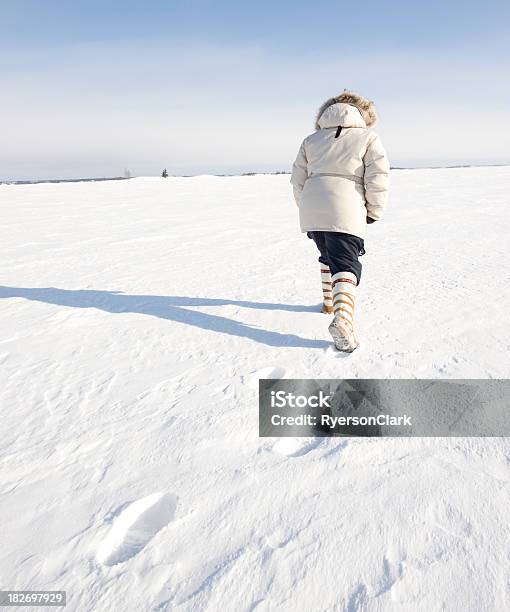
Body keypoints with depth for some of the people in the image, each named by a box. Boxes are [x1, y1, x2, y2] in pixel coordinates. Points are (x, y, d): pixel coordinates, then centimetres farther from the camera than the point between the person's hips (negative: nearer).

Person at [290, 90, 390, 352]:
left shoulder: (311, 139, 20)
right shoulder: (368, 137, 9)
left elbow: (298, 179, 16)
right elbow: (378, 178, -3)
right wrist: (374, 212, 7)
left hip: (311, 210, 4)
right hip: (345, 212, -4)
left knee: (328, 256, 25)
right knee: (346, 264, -7)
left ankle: (330, 301, 35)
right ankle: (342, 318, -27)